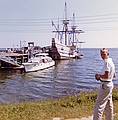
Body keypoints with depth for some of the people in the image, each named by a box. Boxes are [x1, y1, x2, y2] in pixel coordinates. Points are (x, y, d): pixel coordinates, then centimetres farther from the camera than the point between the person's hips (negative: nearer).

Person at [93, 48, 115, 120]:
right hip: (110, 84, 10)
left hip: (105, 85, -10)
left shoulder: (107, 62, -18)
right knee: (109, 105, 19)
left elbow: (106, 76, -26)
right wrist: (101, 76, 13)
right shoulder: (111, 62, 12)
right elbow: (113, 75, 20)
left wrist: (99, 76, -9)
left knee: (99, 105, -6)